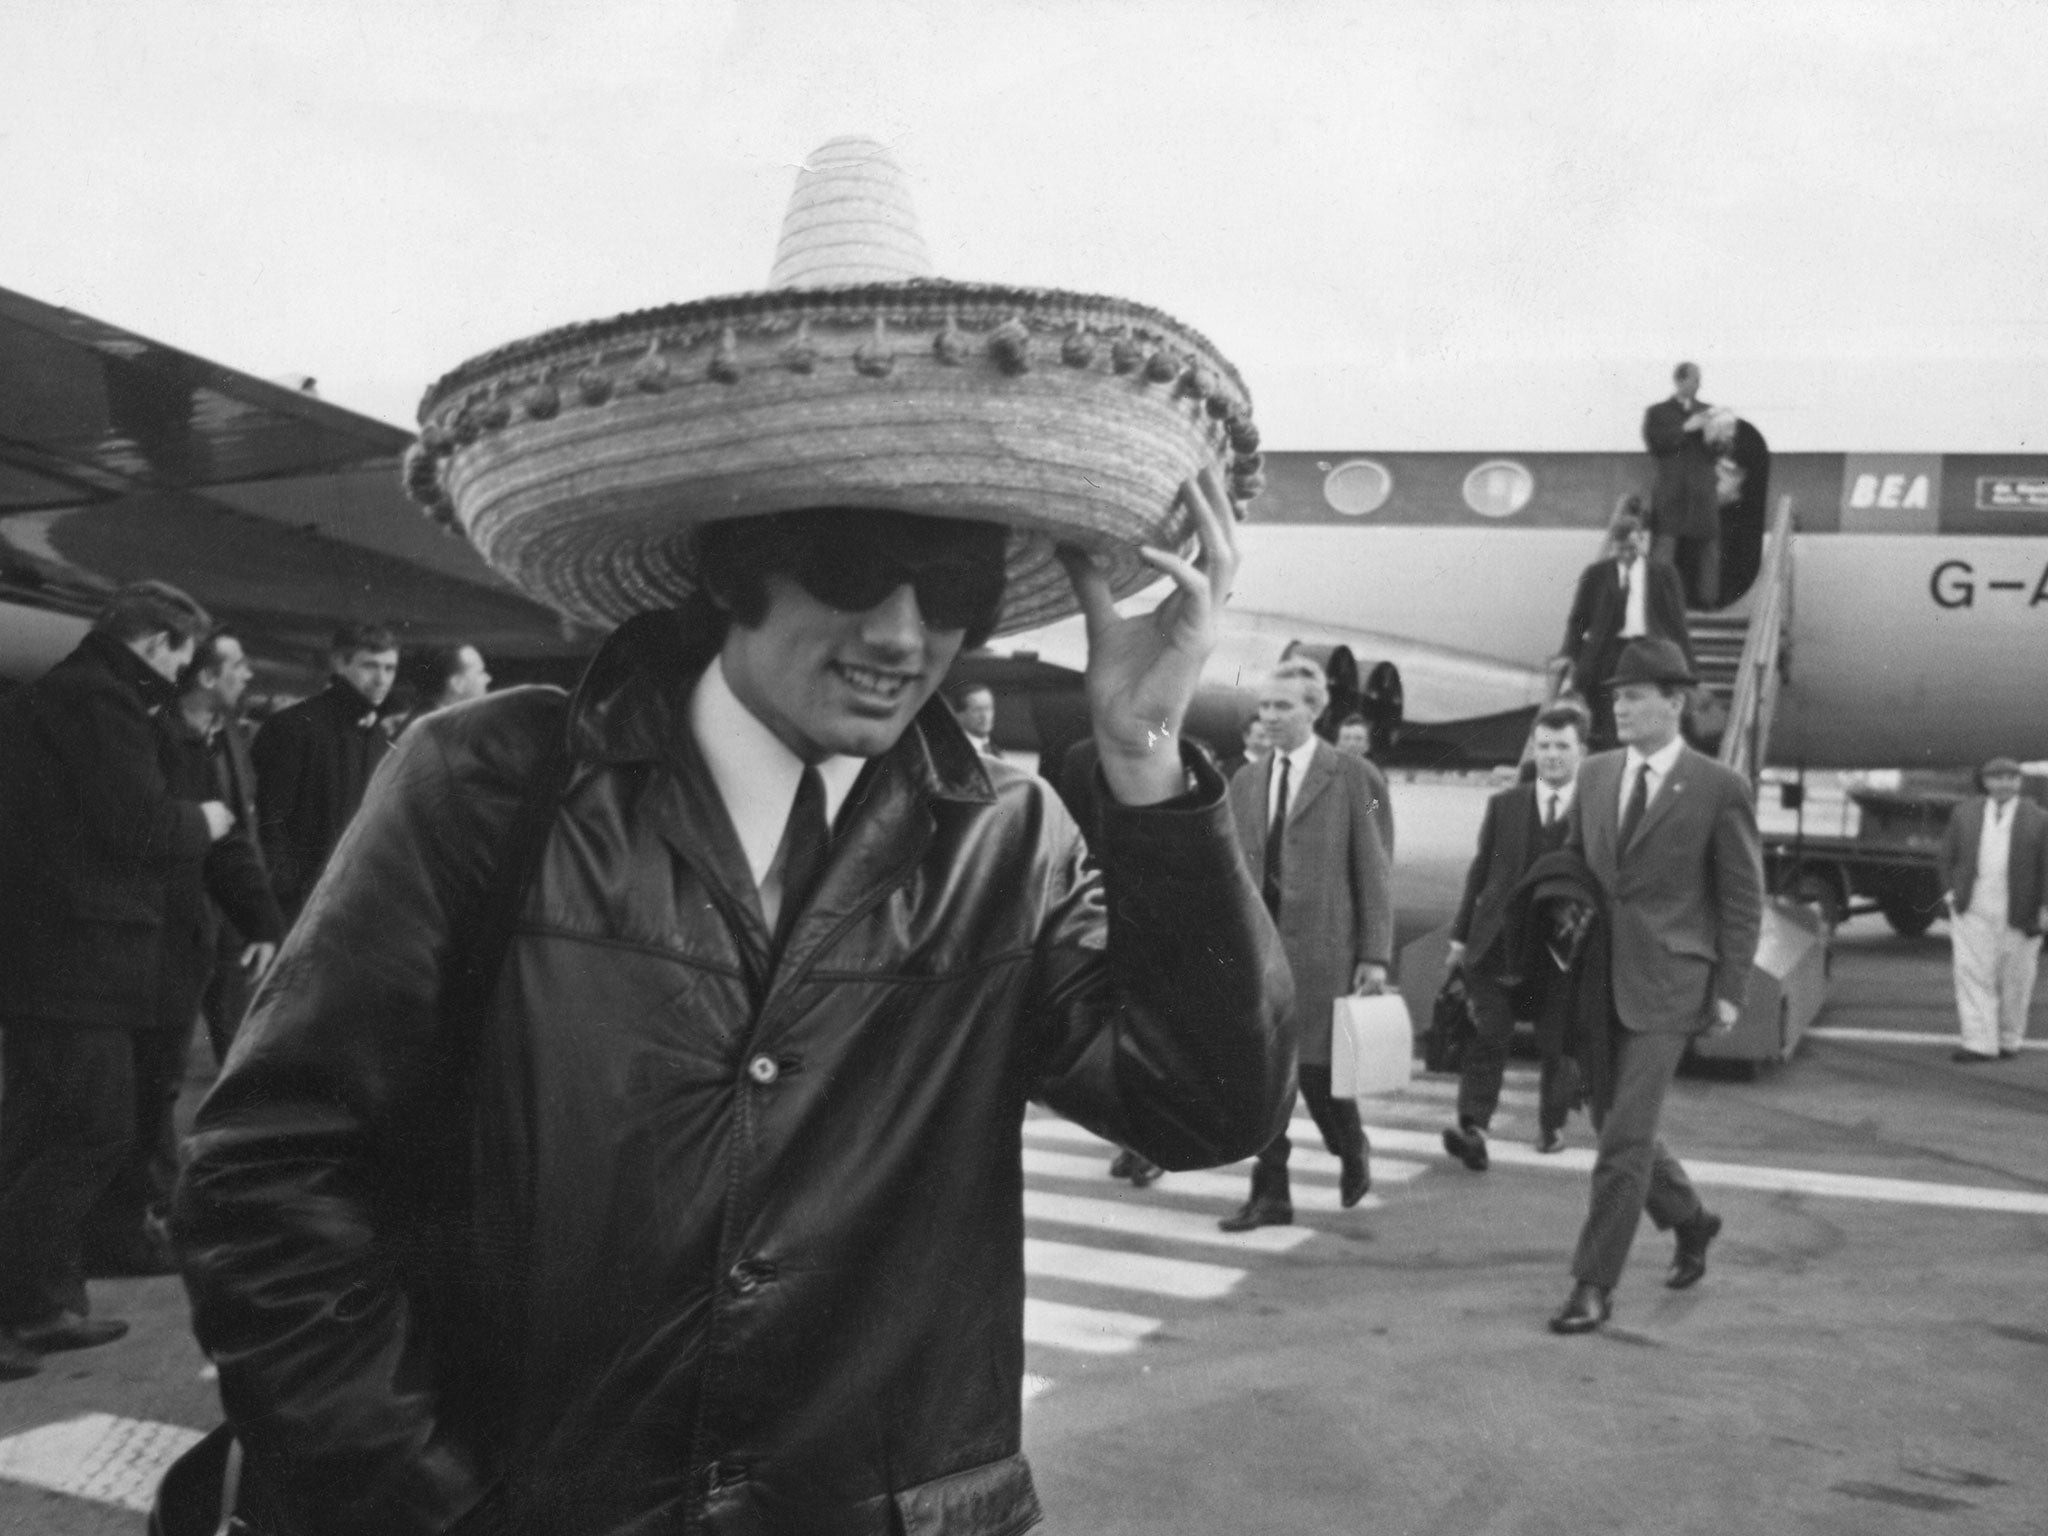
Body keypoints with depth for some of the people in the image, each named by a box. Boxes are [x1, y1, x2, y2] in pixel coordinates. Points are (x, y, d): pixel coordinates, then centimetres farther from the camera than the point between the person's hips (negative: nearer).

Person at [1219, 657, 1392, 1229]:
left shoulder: (1349, 776, -2)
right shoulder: (1246, 782, 12)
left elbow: (1372, 871, -3)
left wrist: (1375, 954, -8)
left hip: (1320, 946, -4)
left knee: (1316, 1068, -1)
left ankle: (1352, 1150, 29)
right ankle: (1270, 1194, 14)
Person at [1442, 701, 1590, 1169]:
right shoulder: (1504, 804, 7)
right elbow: (1480, 872, 11)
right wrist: (1461, 934, 9)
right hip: (1499, 938, 1)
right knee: (1488, 1033, -9)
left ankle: (1552, 1125, 29)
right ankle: (1473, 1127, -13)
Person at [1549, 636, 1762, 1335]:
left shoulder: (1718, 788, -6)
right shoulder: (1595, 773, 8)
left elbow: (1743, 898, -3)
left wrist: (1730, 990, -6)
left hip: (1665, 982, -6)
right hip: (1596, 976, 6)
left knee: (1625, 1135, -8)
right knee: (1615, 1125, 15)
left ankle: (1594, 1285, 1)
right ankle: (1690, 1220, 40)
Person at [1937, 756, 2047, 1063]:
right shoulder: (1965, 813, 7)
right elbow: (1948, 856, 12)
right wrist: (1950, 892, 2)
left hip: (2019, 913, -1)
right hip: (1972, 911, 1)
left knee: (2015, 979, 8)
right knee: (1973, 974, -6)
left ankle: (2009, 1040, 23)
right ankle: (1979, 1043, -7)